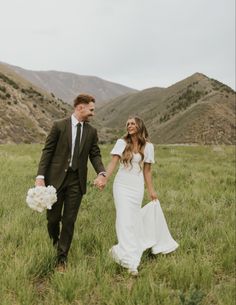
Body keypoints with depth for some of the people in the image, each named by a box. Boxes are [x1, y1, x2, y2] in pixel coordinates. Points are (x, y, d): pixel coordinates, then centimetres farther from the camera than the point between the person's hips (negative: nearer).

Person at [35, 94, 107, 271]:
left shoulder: (91, 132, 6)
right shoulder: (59, 126, -4)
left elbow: (95, 155, 6)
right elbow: (47, 152, -4)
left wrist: (101, 173, -13)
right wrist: (40, 176, -12)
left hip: (77, 181, 2)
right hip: (56, 178, -2)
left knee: (69, 220, 4)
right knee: (53, 218, 6)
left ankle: (62, 258, 18)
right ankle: (55, 243, 39)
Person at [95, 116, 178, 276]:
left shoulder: (148, 146, 4)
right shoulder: (122, 143, 1)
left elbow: (147, 170, 9)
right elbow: (113, 163, -8)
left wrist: (151, 190, 9)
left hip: (137, 186, 1)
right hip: (121, 185, -1)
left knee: (132, 219, 5)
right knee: (125, 219, -9)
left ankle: (122, 251, 24)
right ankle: (131, 262, -8)